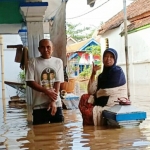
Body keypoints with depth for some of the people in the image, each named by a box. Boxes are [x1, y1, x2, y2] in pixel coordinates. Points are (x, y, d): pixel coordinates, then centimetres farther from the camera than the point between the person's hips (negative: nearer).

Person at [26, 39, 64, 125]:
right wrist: (47, 91, -14)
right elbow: (30, 82, -5)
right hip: (39, 105, -1)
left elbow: (58, 82, -2)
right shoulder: (33, 62, 0)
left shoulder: (58, 62, 4)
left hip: (56, 104, 2)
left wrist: (53, 101, -12)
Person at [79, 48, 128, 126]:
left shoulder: (118, 72, -8)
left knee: (88, 112, -18)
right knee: (84, 98, -10)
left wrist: (97, 94, 4)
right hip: (103, 103, 7)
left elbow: (108, 91, -14)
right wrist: (93, 74, -8)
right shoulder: (101, 75, 11)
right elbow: (91, 91, -2)